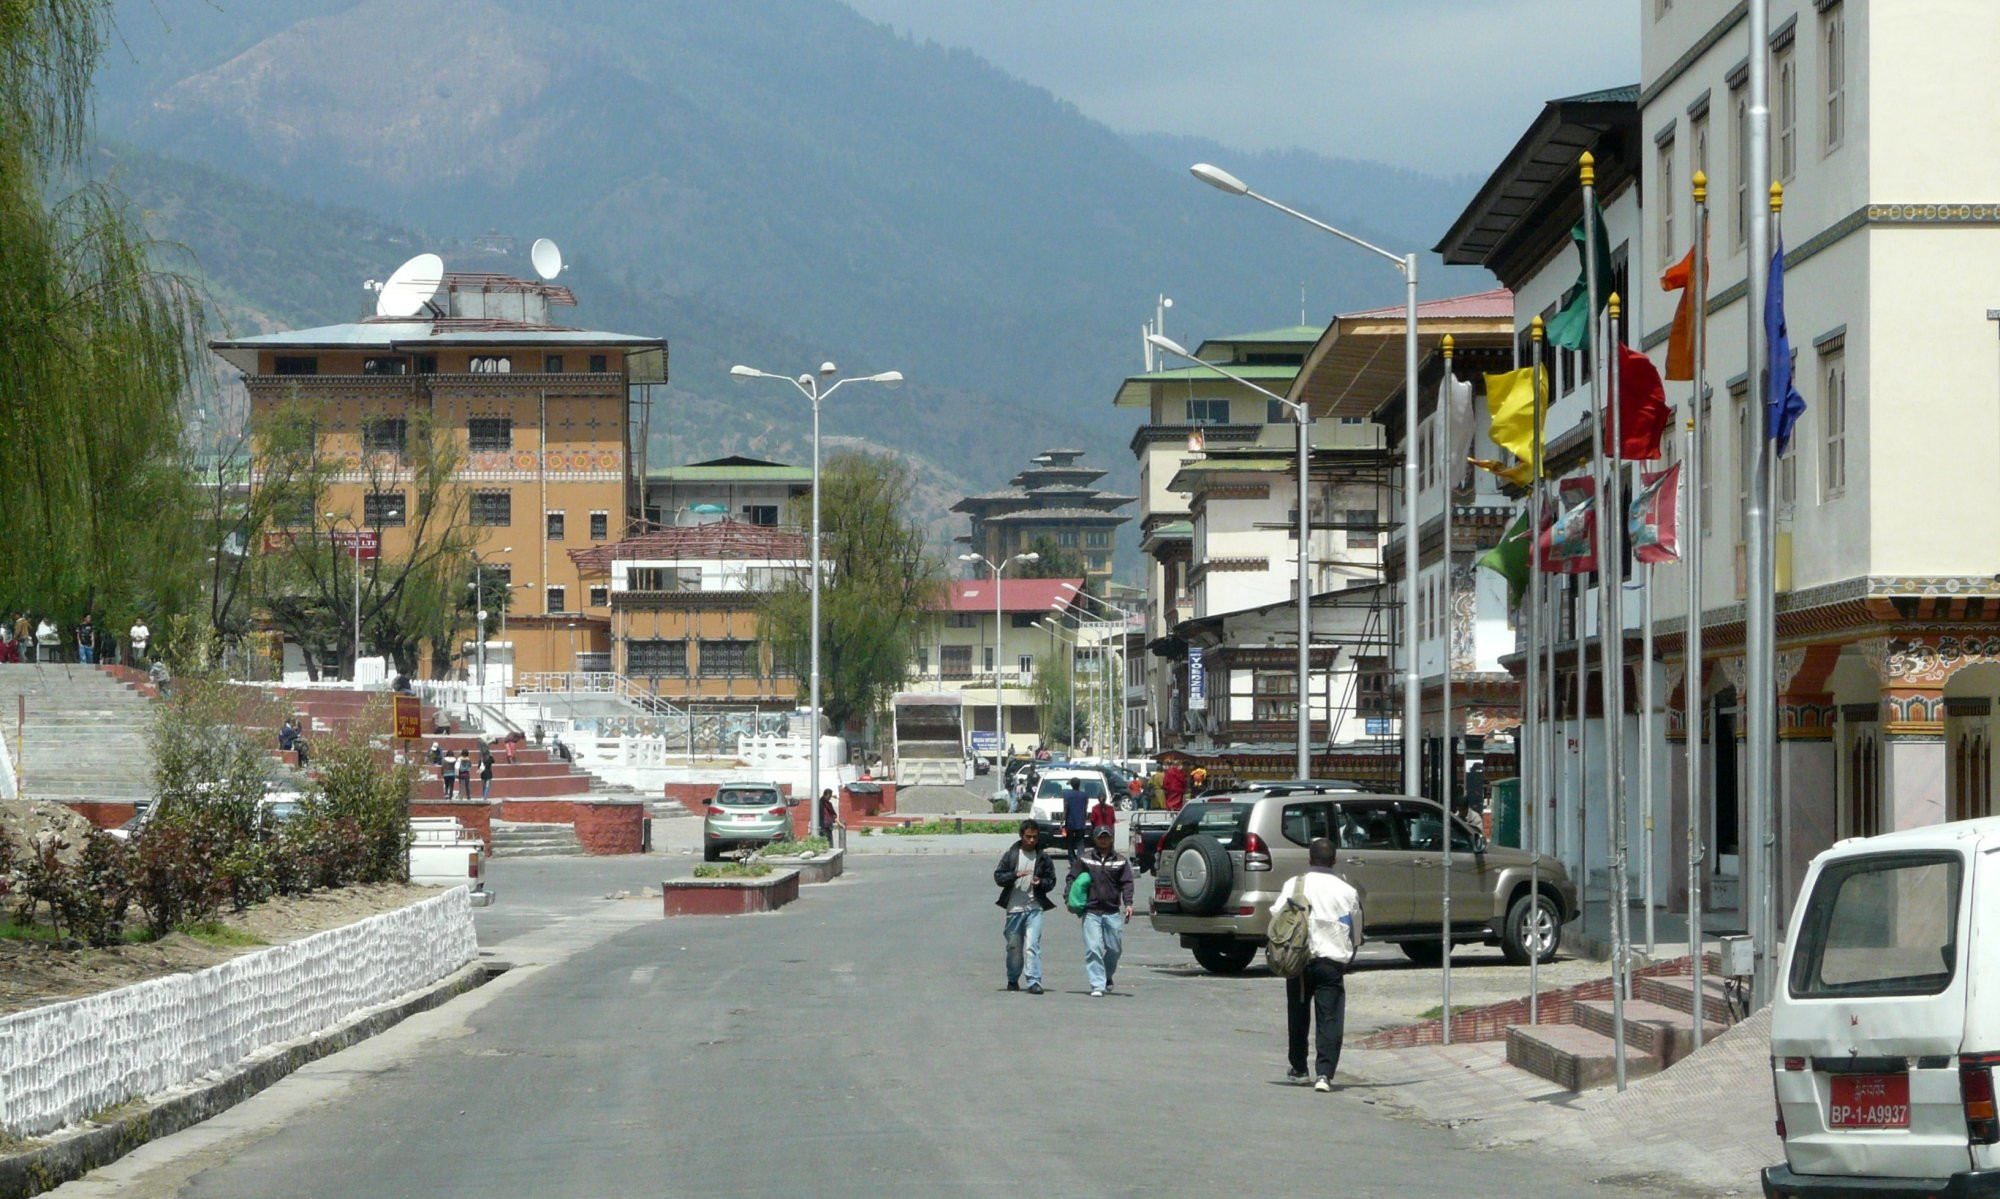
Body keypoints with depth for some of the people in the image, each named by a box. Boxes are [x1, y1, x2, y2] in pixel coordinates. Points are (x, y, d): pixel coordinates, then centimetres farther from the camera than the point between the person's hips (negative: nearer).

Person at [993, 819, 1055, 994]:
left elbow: (1051, 880, 12)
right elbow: (998, 876, 1)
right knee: (1014, 946, 11)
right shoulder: (1010, 855, 3)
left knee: (1032, 945, -13)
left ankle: (1034, 982, -15)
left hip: (1034, 908, -1)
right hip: (1014, 907, 1)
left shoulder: (1043, 858, 6)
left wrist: (1041, 882, -10)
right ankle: (1013, 980, 27)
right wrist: (1016, 875, -16)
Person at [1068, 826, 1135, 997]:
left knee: (1115, 948, 8)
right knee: (1093, 949, -9)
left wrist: (1128, 903, -9)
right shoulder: (1084, 858, 4)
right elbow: (1072, 878, 7)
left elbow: (1126, 883, 5)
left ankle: (1107, 976, 34)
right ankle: (1097, 985, -7)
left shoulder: (1120, 860, 6)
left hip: (1113, 911, 2)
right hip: (1091, 911, -2)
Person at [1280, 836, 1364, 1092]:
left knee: (1298, 1017, 17)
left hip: (1299, 960, 0)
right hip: (1332, 961, 0)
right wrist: (1347, 958, 26)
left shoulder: (1294, 886, -2)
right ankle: (1324, 1073, -13)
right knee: (1330, 1020, -2)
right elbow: (1356, 933, 11)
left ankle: (1299, 1069, 27)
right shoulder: (1347, 891, 2)